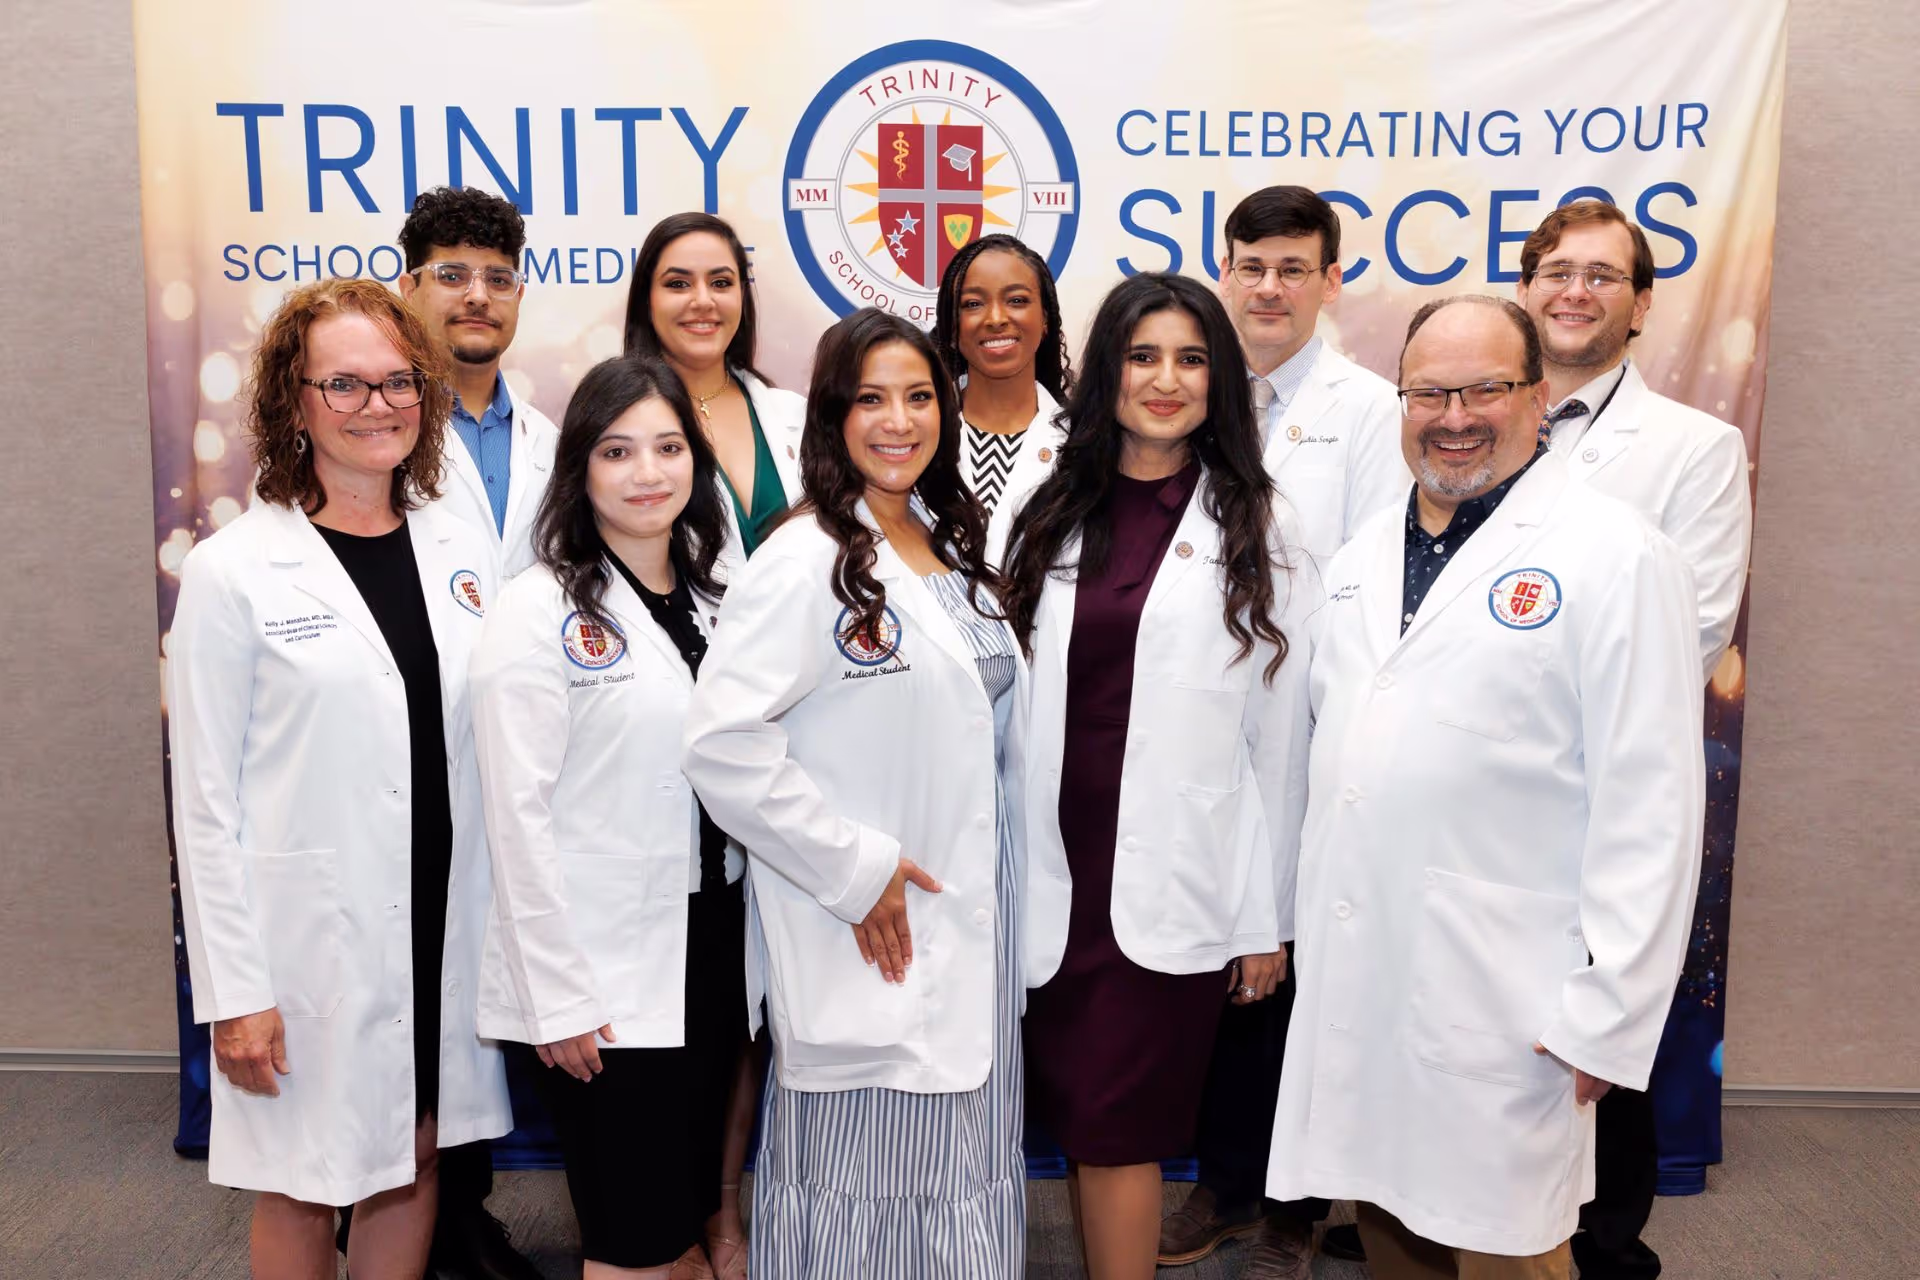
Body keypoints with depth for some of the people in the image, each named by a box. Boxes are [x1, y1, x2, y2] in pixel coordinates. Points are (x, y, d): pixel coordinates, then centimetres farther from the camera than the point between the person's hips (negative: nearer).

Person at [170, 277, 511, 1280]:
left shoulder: (461, 554, 5)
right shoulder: (234, 571, -8)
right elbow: (206, 797, -8)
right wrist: (232, 989, -10)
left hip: (445, 924, 4)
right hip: (311, 933, -4)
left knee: (416, 1160, 16)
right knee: (303, 1190, 11)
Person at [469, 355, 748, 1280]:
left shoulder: (713, 599, 9)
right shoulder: (538, 612, -9)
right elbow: (518, 816, -12)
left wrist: (756, 940, 7)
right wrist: (559, 995, -14)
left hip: (710, 955, 6)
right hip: (601, 981, -6)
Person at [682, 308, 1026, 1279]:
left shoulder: (950, 543, 11)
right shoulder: (805, 561, -13)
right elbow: (723, 743, -21)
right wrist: (855, 870, -17)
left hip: (969, 929, 7)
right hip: (869, 942, -7)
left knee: (955, 1183, 16)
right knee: (857, 1190, 5)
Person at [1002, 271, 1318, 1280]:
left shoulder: (1257, 535, 1)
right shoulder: (1053, 521, 9)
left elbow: (1278, 735, 0)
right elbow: (1017, 705, 8)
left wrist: (1266, 918, -1)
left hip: (1173, 883, -3)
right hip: (1060, 871, 3)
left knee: (1115, 1126, 0)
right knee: (1077, 1120, 10)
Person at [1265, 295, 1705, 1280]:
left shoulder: (1616, 558, -9)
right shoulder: (1363, 557, 11)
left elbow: (1650, 803, -12)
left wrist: (1608, 1014, -14)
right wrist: (1301, 931, 13)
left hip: (1505, 1008, -5)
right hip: (1351, 982, 6)